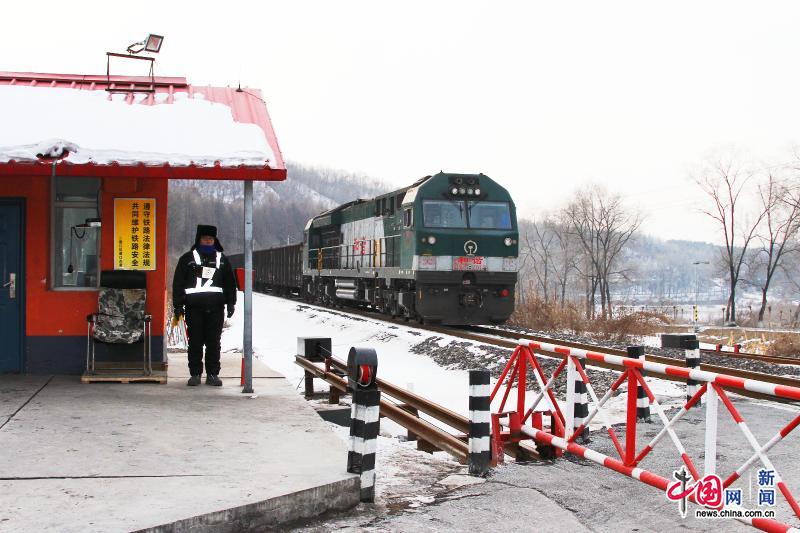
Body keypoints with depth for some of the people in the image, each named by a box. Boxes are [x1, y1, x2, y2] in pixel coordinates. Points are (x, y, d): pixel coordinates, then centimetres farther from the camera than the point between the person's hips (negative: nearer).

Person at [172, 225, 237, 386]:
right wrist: (178, 304, -1)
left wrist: (231, 303, 9)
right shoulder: (187, 258, 10)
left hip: (216, 307, 1)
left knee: (214, 342, 2)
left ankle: (212, 374, 8)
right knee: (195, 342, 0)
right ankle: (195, 374, 7)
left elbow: (230, 282, 18)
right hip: (194, 307, -1)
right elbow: (178, 282, 6)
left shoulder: (222, 259, 16)